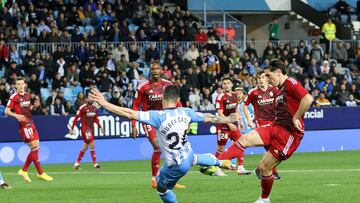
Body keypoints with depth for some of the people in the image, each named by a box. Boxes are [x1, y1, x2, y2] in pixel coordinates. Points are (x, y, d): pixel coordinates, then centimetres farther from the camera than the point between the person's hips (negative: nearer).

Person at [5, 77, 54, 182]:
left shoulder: (27, 95, 13)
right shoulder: (14, 97, -9)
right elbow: (6, 111, -10)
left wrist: (34, 106, 3)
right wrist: (16, 115, -27)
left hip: (31, 123, 8)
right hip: (24, 125, -8)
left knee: (36, 148, 7)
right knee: (34, 148, -10)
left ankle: (24, 170, 17)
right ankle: (40, 173, -3)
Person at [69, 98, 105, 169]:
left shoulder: (94, 108, 8)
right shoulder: (83, 108, -11)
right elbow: (76, 118, -9)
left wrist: (100, 127, 11)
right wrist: (72, 128, -9)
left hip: (91, 128, 7)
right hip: (85, 128, -7)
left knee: (85, 147, 11)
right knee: (92, 145, -13)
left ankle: (77, 163, 21)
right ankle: (95, 163, -10)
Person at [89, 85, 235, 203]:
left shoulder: (159, 116, -27)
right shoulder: (185, 112, -10)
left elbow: (130, 114, -34)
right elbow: (208, 118, 4)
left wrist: (104, 103, -34)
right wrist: (227, 120, 23)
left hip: (176, 165, -6)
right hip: (188, 155, 6)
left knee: (162, 189, 19)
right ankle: (221, 163, 68)